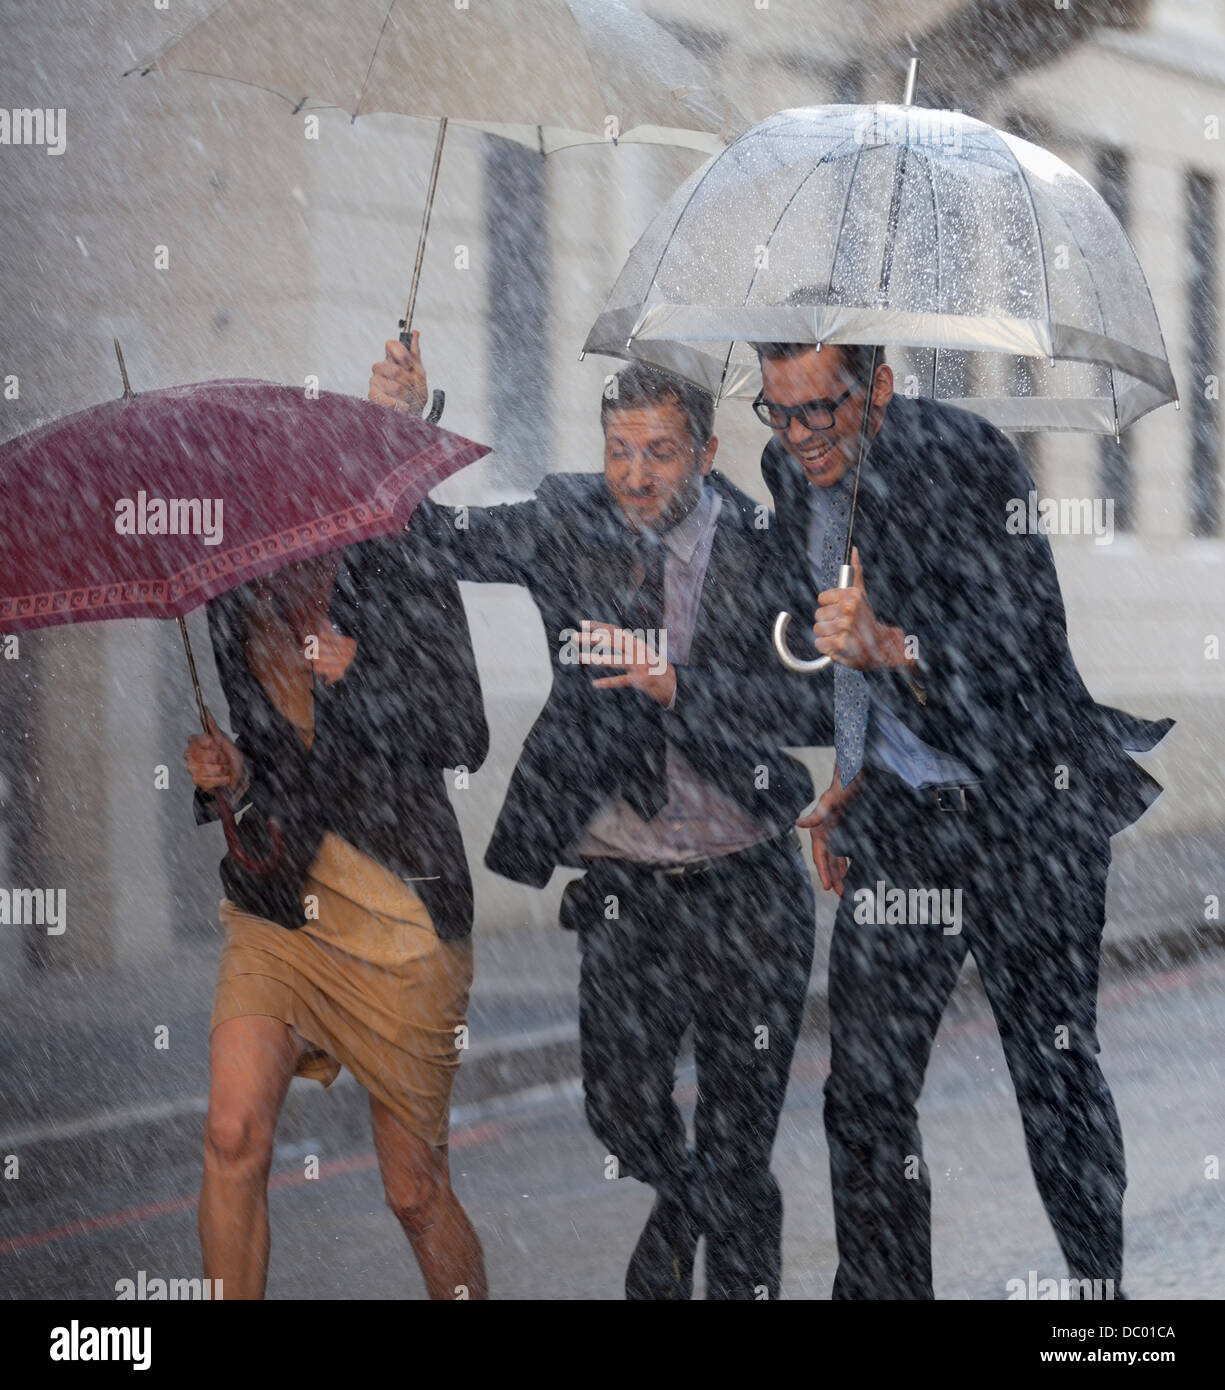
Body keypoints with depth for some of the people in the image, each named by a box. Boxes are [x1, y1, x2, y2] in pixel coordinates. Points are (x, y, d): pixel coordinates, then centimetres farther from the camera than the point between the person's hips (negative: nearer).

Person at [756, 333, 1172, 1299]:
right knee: (864, 1087, 1)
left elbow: (1032, 659, -25)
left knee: (1057, 1075, 4)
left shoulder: (969, 460, -19)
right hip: (900, 813, 5)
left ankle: (1102, 1287, 23)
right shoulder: (788, 471, 3)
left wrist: (891, 647, -39)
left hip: (1029, 807, -5)